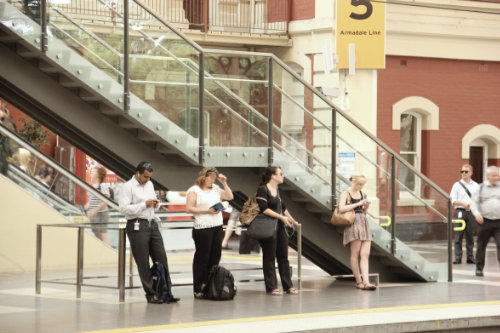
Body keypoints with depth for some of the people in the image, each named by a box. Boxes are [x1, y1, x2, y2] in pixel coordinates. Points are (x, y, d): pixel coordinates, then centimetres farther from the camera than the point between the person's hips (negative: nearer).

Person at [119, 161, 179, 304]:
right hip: (137, 226, -7)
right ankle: (150, 294, 3)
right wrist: (144, 204, -16)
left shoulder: (149, 184, 18)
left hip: (152, 224, 7)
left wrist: (156, 204, 6)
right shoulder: (128, 187, -6)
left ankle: (167, 293, 4)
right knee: (143, 262, -2)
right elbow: (124, 208, -16)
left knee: (161, 258, 2)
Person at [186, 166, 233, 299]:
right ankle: (198, 289, 0)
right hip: (202, 227, -7)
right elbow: (189, 208, -9)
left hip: (217, 227, 7)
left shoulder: (215, 188, 17)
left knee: (215, 256, 6)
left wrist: (224, 183, 11)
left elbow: (229, 197, 21)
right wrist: (206, 211, -15)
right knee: (202, 258, -4)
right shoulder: (194, 190, -3)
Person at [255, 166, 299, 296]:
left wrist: (292, 220, 34)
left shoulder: (277, 189, 14)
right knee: (269, 258, -1)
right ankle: (271, 287, 3)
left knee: (283, 257, 9)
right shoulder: (262, 189, -11)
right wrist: (281, 217, -21)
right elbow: (264, 209, -20)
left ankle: (288, 286, 13)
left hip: (280, 227, 8)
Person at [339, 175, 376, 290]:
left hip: (363, 224, 6)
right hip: (353, 224, -6)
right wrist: (358, 204, -15)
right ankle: (358, 281, 1)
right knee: (355, 254, -5)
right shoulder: (345, 193, -2)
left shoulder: (361, 193, 18)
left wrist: (366, 206, 4)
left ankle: (366, 282, -11)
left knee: (365, 255, -4)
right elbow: (341, 209, -17)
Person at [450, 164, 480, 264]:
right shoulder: (457, 185, 5)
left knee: (470, 236, 5)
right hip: (460, 212, -2)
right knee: (458, 236, -4)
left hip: (471, 212, 2)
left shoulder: (476, 186, 12)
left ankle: (470, 257, 11)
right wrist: (463, 203, -14)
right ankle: (458, 258, -2)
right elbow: (452, 200, 1)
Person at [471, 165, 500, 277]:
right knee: (481, 245, 7)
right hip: (485, 221, 0)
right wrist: (477, 214, -14)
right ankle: (479, 268, 21)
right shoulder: (481, 188, 5)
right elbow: (474, 202, 2)